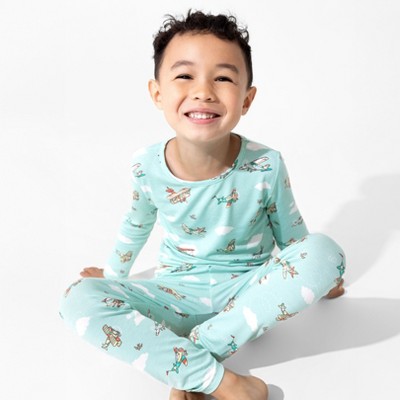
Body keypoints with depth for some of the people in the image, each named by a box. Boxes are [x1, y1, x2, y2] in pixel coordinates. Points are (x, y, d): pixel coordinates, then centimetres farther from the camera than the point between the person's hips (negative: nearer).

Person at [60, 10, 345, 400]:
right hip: (177, 296, 1)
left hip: (248, 292, 0)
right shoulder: (147, 166, -13)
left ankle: (197, 349, -23)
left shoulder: (266, 166, -18)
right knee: (78, 299, -23)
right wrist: (114, 275, 22)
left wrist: (313, 278, 14)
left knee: (325, 251, -28)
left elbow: (292, 234, 0)